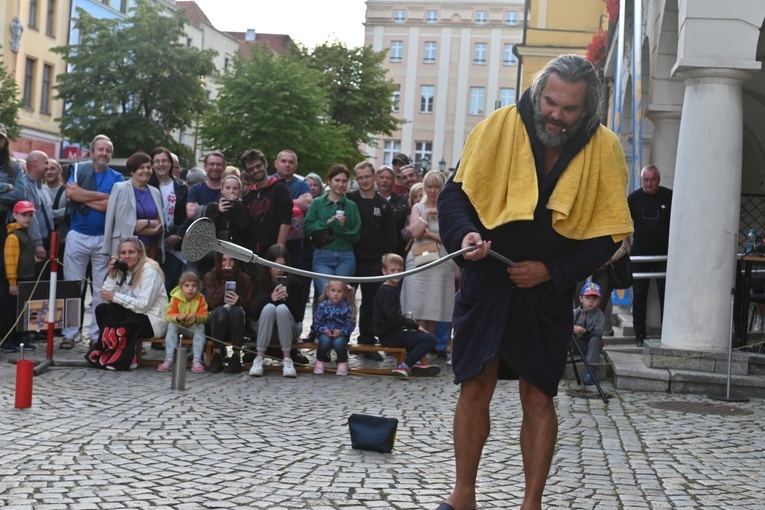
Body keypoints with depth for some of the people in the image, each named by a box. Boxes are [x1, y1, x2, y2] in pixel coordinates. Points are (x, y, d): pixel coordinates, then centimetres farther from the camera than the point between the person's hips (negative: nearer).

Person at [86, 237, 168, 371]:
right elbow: (106, 299, -3)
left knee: (113, 310, -25)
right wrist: (111, 274, -11)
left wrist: (114, 297, -23)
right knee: (101, 309, -13)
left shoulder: (149, 270, -13)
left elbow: (144, 305, -23)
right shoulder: (122, 269, 6)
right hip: (133, 315, 7)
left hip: (153, 321, -7)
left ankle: (120, 358, -15)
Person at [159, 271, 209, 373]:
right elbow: (168, 315, -16)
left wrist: (197, 317, -40)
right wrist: (177, 317, -39)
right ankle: (169, 359, -37)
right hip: (179, 326, 0)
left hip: (194, 327, 0)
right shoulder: (176, 298, -12)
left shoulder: (200, 298, -11)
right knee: (171, 325, -29)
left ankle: (197, 360, -37)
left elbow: (204, 316, -16)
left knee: (201, 326, -30)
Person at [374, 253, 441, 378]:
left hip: (393, 332, 11)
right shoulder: (386, 291, -15)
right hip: (389, 336, -11)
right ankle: (404, 367, -17)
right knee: (430, 339, -18)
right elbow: (394, 317, -22)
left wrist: (407, 320, 10)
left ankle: (417, 363, 13)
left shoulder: (391, 289, 17)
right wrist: (415, 325, -15)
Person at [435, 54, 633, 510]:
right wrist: (464, 234, -23)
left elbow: (607, 233, -3)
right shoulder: (501, 125, -9)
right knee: (474, 390, 5)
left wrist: (552, 271, -12)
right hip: (485, 281, 0)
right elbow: (455, 193, -4)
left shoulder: (604, 149, -7)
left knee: (538, 398, 4)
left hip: (548, 292, 0)